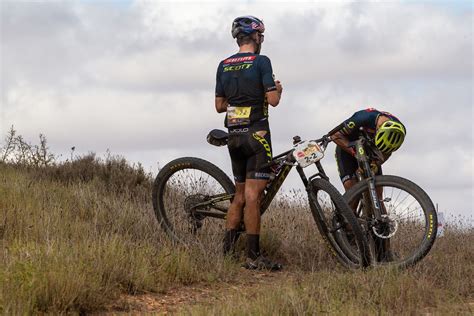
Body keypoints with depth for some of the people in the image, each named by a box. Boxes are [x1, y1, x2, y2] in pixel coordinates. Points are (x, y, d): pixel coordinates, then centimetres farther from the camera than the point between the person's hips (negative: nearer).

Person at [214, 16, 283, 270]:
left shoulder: (224, 66, 10)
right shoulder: (261, 61, -8)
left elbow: (219, 106, 12)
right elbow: (272, 100, -13)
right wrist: (278, 89, 9)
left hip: (233, 135, 6)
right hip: (256, 133, -6)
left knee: (239, 195, 14)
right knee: (253, 195, -8)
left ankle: (227, 250, 9)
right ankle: (253, 256, -8)